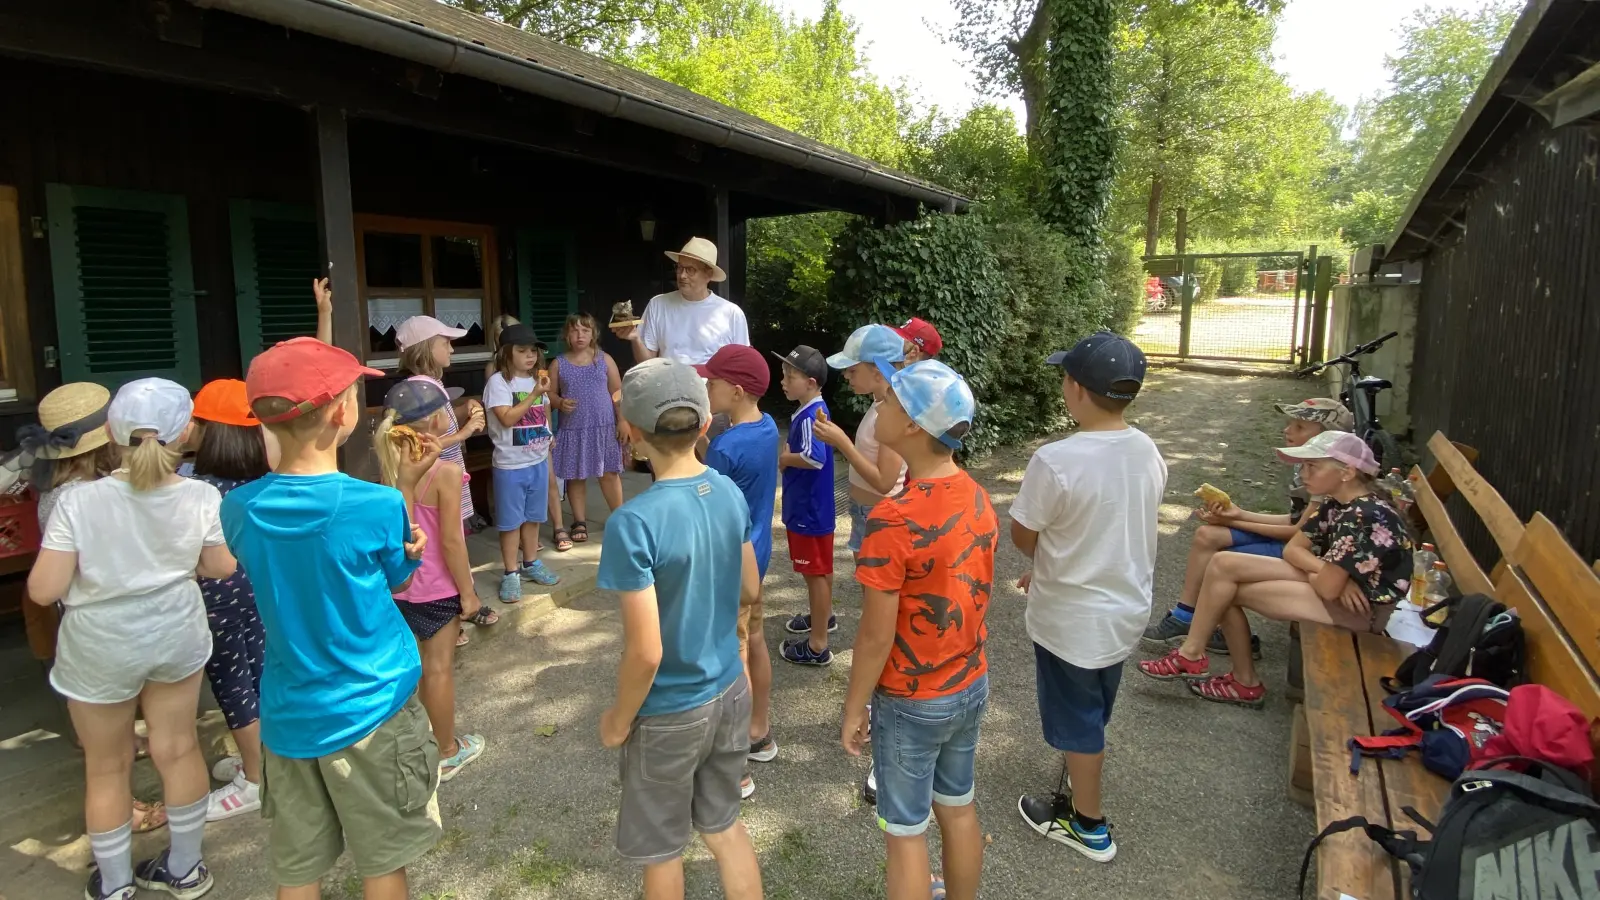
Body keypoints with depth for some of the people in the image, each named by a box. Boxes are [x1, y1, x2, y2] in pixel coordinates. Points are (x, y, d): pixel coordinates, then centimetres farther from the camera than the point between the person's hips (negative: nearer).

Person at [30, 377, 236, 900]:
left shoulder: (78, 503, -22)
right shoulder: (200, 498, -16)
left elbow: (43, 591, -17)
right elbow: (221, 568, -3)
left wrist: (87, 565, 2)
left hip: (101, 647, -2)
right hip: (177, 634, 2)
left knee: (106, 766, 18)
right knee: (178, 749, 18)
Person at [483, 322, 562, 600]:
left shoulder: (537, 379, 7)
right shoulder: (498, 381, -13)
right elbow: (507, 418, -21)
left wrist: (547, 445, 14)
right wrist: (534, 394, -22)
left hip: (538, 461, 6)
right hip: (510, 465, -6)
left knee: (533, 516, 17)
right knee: (511, 521, 4)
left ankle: (531, 564, 32)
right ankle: (511, 573, 14)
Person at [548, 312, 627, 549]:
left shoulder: (604, 359, 2)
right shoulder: (558, 364, 3)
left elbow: (617, 392, 2)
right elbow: (550, 393, 6)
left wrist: (622, 420, -3)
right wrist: (560, 403, -16)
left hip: (604, 426, -1)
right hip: (573, 429, 1)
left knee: (609, 474, 4)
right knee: (575, 476, 8)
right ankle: (580, 523, 20)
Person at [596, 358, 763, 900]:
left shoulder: (633, 522, -27)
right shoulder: (731, 493, -8)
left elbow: (645, 653, -25)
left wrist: (619, 719, -8)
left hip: (670, 714, -5)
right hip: (731, 692, 6)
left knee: (660, 851, 19)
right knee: (724, 825, 25)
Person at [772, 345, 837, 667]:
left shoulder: (809, 416, -24)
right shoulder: (814, 410, 5)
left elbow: (815, 457, -39)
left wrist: (783, 459, -22)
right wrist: (789, 454, 1)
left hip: (809, 510, -9)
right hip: (811, 506, 9)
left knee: (816, 573, 1)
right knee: (820, 570, 25)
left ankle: (817, 646, 13)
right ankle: (823, 616, 44)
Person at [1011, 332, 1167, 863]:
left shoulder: (1056, 460, -29)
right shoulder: (1148, 452, -5)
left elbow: (1022, 535, -15)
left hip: (1071, 619, -7)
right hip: (1126, 609, 7)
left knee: (1077, 723, 14)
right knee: (1091, 718, 27)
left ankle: (1088, 825, 33)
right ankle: (1079, 793, 48)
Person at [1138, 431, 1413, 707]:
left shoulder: (1364, 518, -24)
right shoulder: (1337, 505, 5)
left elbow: (1328, 587, -25)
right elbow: (1292, 549, 6)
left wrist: (1310, 570, -3)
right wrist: (1323, 569, -15)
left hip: (1362, 608, -9)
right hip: (1341, 583, 9)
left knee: (1227, 590, -14)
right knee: (1225, 564, -5)